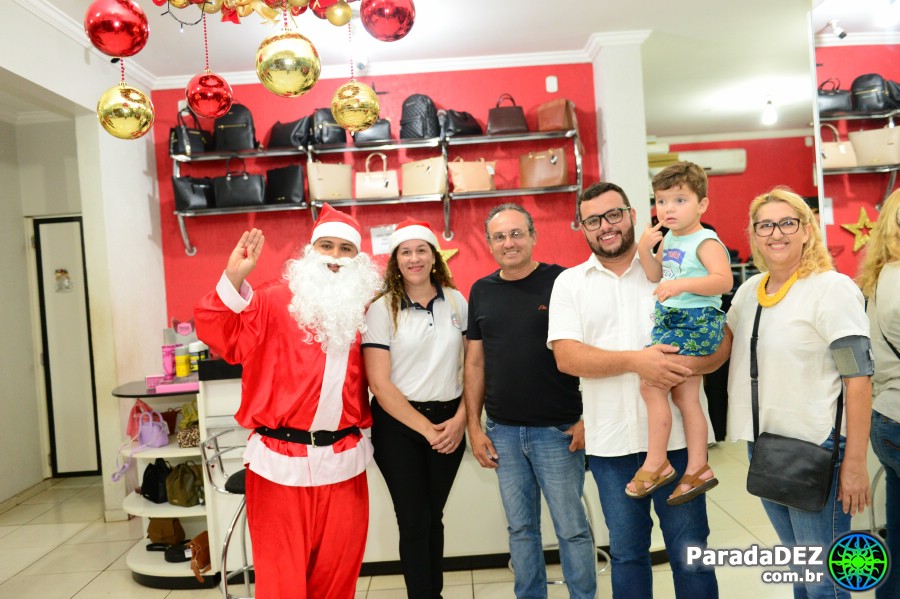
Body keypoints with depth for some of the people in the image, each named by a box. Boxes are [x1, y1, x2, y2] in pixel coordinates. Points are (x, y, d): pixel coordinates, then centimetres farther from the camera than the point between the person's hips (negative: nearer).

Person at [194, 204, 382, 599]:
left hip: (344, 460, 4)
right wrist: (233, 280, -32)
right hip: (280, 459, -3)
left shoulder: (362, 307, 6)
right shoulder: (273, 300, -6)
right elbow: (221, 337, -21)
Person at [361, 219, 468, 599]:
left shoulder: (456, 301, 3)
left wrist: (461, 418, -6)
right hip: (398, 424, -3)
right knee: (414, 521, 4)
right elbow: (379, 383, -11)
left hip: (449, 422, 3)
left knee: (434, 516, 15)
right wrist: (426, 428, -11)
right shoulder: (382, 309, -7)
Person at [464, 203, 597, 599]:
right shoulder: (481, 291, 6)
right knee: (520, 527, 16)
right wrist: (474, 426, 5)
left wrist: (587, 418, -10)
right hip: (502, 431, 4)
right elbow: (475, 362, 9)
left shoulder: (562, 282, -7)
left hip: (557, 430, -4)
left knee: (571, 527, 7)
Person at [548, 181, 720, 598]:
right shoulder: (569, 283, 4)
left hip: (675, 435, -1)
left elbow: (719, 341, 0)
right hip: (609, 442, 1)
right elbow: (566, 357, -8)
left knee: (690, 552, 10)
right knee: (626, 553, 16)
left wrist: (682, 365, -22)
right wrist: (635, 361, -22)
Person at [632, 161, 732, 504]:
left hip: (696, 324, -9)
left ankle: (656, 464, 2)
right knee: (686, 397, 14)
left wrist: (682, 284, -34)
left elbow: (723, 281, -25)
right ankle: (697, 469, 25)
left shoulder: (706, 242, -13)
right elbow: (655, 276, 19)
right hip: (671, 322, 9)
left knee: (651, 384, -12)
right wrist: (644, 249, 3)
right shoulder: (668, 240, 11)